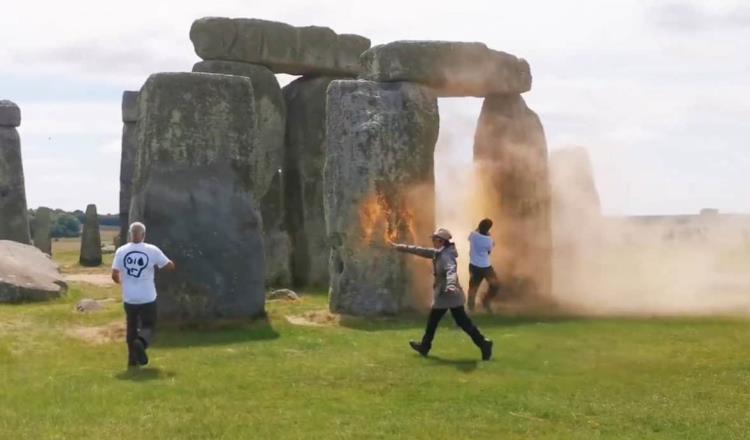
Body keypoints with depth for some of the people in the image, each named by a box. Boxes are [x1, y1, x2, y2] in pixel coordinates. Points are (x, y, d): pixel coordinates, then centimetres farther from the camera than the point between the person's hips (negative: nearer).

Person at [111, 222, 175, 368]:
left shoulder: (121, 251, -4)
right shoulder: (152, 250, -8)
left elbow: (114, 275, -2)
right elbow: (171, 266, 0)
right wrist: (159, 262, 21)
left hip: (129, 299, 2)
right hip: (148, 298, -2)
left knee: (131, 328, 17)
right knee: (148, 326, 9)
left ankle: (132, 359, 18)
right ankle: (141, 342, -23)